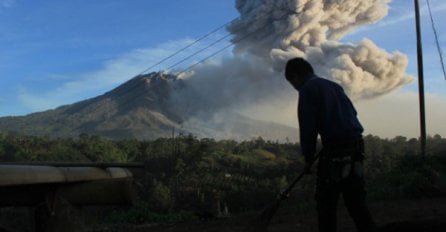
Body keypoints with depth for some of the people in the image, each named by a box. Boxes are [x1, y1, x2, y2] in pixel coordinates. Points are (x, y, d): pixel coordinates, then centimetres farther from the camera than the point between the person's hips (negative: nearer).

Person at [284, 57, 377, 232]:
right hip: (355, 144, 8)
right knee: (355, 199, 13)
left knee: (326, 201, 0)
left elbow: (307, 126, -7)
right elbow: (352, 113, 22)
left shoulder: (307, 89, -2)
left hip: (336, 147, -8)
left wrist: (308, 157, 1)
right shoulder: (334, 85, 22)